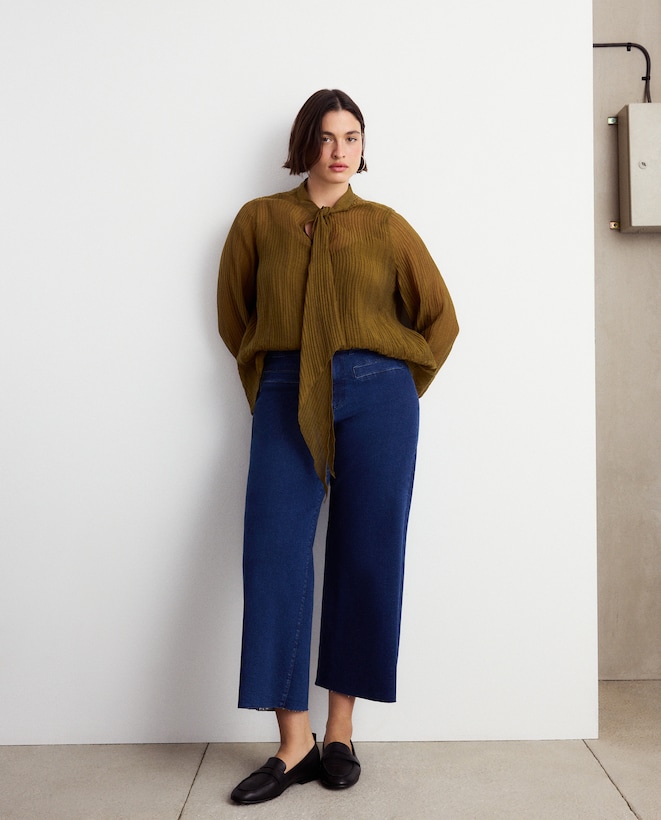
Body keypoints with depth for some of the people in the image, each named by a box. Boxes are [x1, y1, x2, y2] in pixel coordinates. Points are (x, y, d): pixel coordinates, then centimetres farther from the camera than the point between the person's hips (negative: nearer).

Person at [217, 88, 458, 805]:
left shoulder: (385, 227, 8)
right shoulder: (259, 220, 9)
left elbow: (440, 319, 12)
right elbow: (233, 316, 15)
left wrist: (397, 391, 8)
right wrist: (264, 388, 9)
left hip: (375, 400, 0)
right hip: (286, 401, 1)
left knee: (365, 559, 0)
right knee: (273, 555, -8)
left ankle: (341, 734, 14)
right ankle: (293, 744, 2)